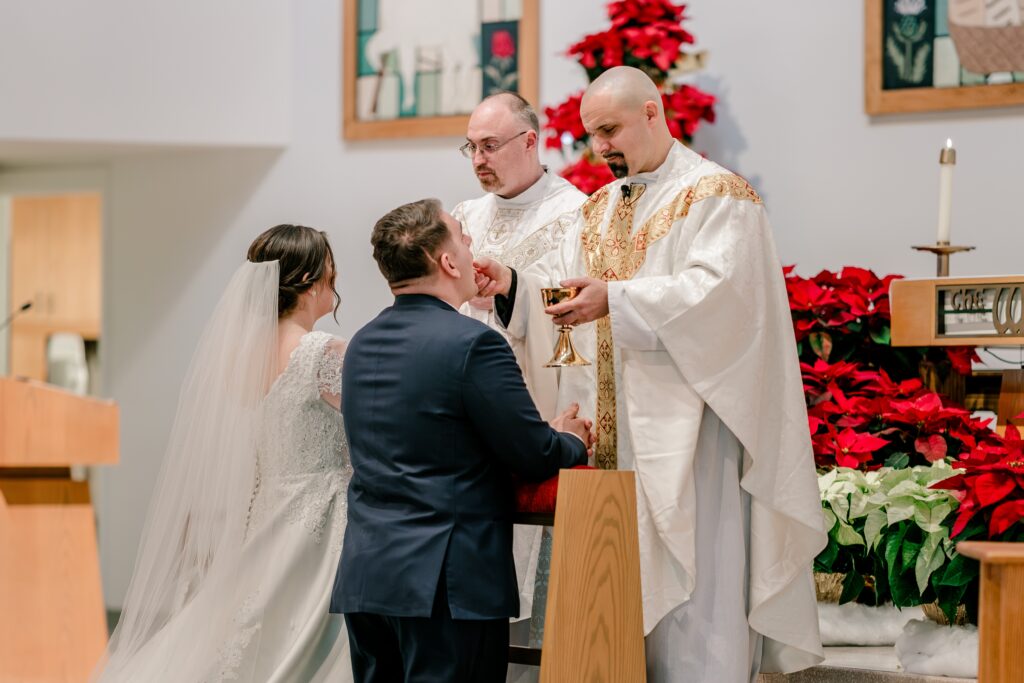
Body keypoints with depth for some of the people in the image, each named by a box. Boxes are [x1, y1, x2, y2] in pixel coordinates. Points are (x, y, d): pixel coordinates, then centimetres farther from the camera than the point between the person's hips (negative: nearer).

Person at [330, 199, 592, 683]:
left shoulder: (360, 345, 11)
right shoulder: (472, 343, -13)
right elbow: (534, 458, -11)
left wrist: (550, 437, 21)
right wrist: (572, 442, 13)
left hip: (364, 576, 7)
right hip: (449, 583, -7)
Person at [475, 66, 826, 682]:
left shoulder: (716, 194, -4)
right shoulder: (601, 209, 20)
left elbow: (716, 287, -19)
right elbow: (563, 281, 11)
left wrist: (616, 299, -27)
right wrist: (512, 283, -10)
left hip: (685, 418, -7)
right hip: (615, 422, 7)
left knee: (690, 580, -8)